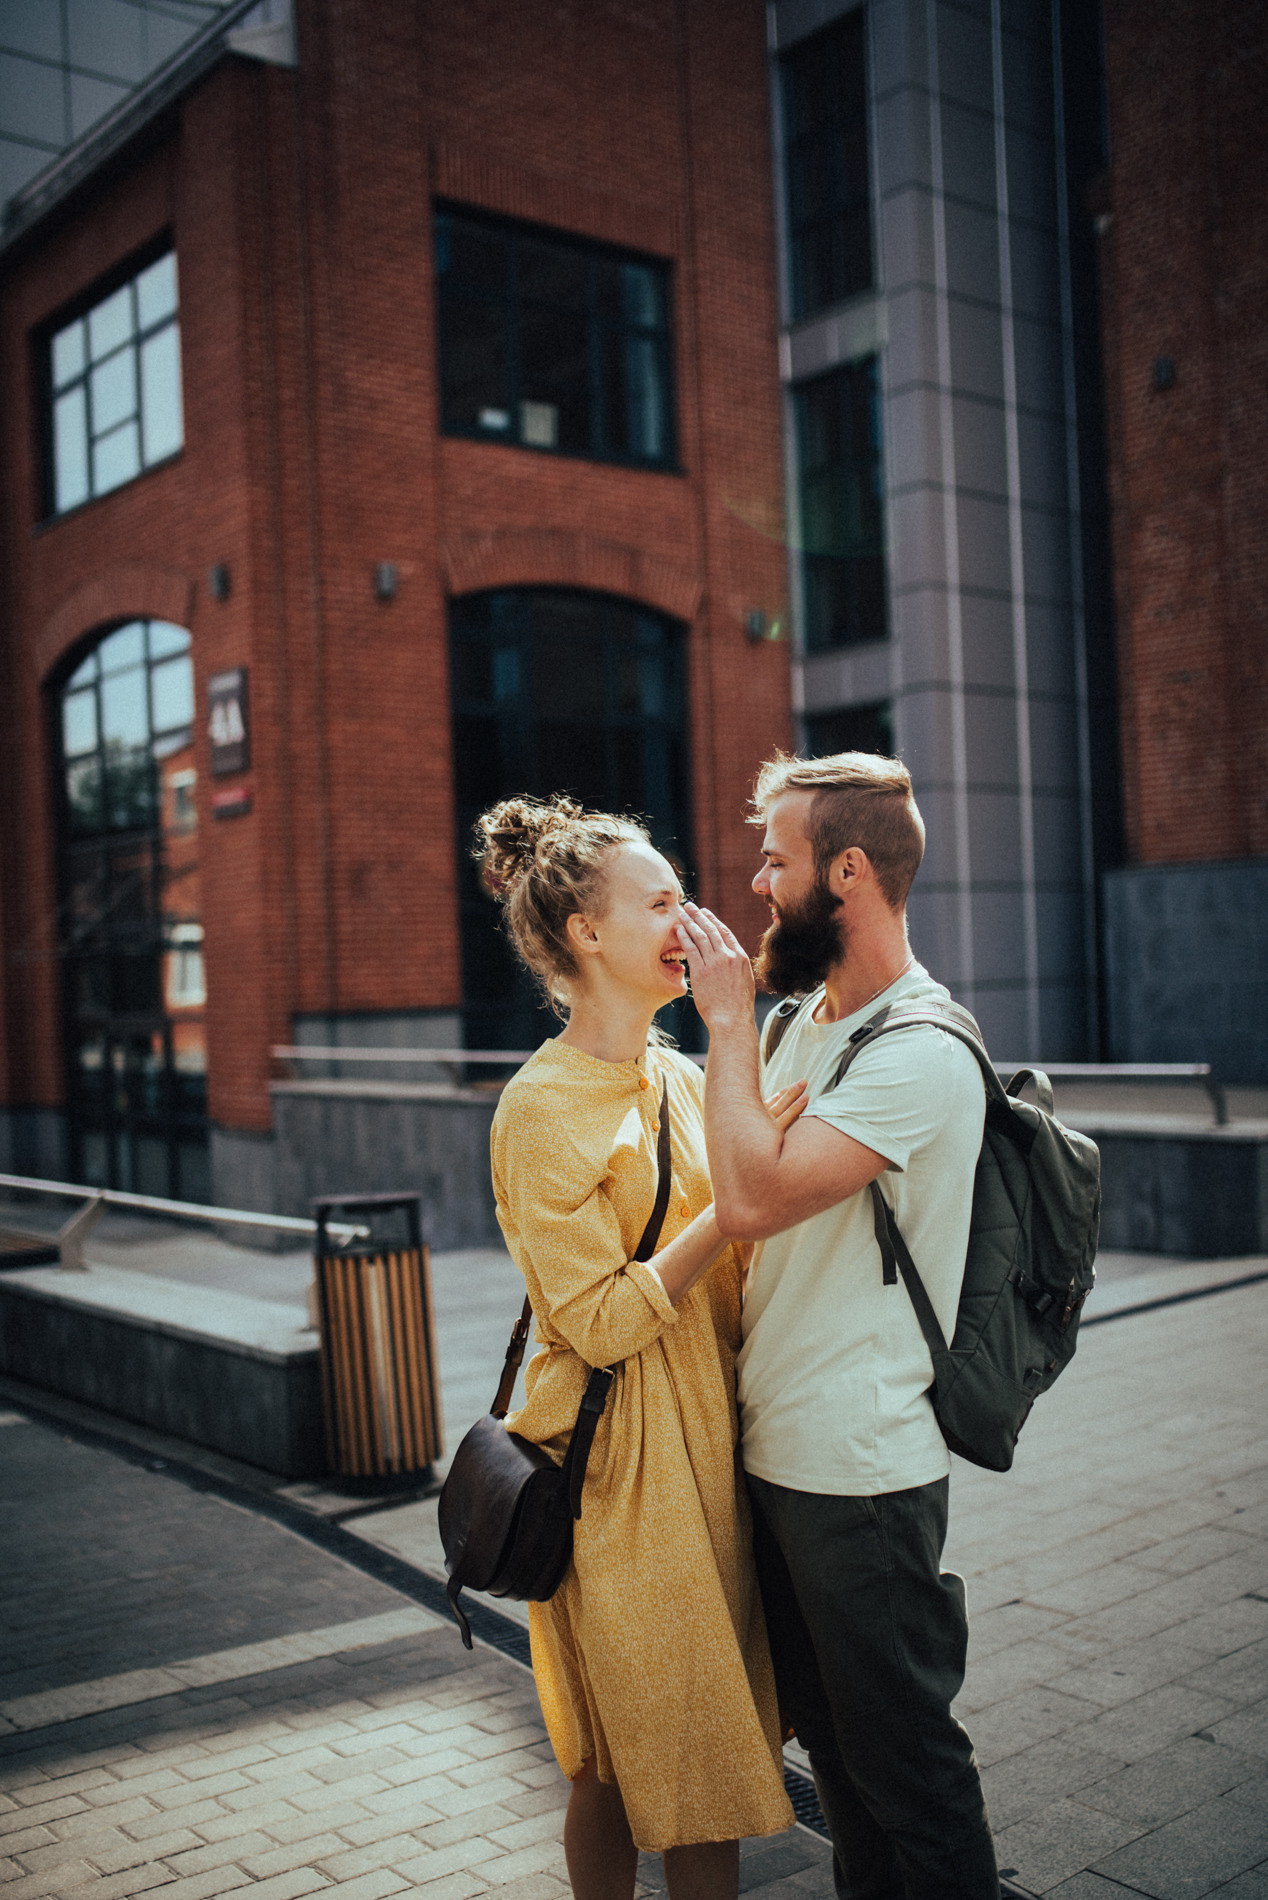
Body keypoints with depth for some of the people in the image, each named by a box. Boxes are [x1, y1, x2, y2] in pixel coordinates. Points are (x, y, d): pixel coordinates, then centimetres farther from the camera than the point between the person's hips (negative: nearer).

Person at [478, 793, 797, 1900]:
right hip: (619, 1465, -7)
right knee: (626, 1766, 5)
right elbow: (604, 1323, -18)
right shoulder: (543, 1110, -15)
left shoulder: (684, 1081, 8)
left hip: (708, 1440, 7)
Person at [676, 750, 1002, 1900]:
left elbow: (754, 1198, -30)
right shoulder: (802, 1023, 9)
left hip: (862, 1471, -9)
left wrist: (727, 1023, -20)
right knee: (828, 1730, 23)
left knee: (901, 1752, 7)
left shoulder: (922, 1052, -20)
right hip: (776, 1450, 9)